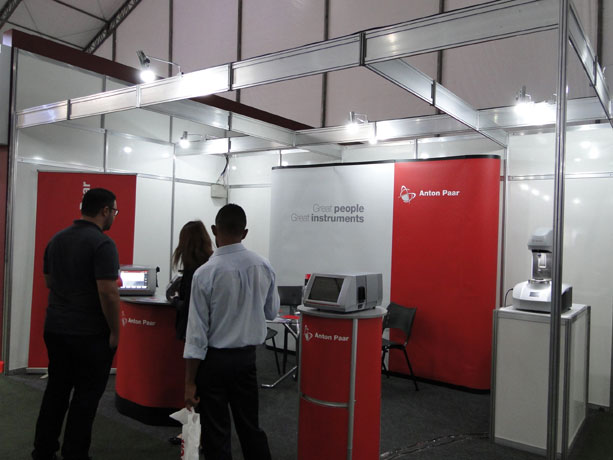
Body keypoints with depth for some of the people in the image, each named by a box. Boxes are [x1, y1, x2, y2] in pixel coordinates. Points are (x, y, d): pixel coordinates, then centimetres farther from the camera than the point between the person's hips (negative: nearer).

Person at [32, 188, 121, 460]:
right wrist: (115, 332, -13)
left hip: (55, 328, 7)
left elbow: (49, 282, 15)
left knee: (56, 390, 18)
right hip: (90, 334, -7)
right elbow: (108, 293, -23)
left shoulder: (56, 240, 7)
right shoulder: (102, 244, -18)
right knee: (86, 396, 5)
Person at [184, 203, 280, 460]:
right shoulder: (264, 267, -6)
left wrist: (190, 382, -7)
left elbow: (197, 332, -15)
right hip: (247, 356, 4)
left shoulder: (206, 273, -17)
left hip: (214, 360, -4)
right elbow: (272, 312, 7)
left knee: (216, 434, 9)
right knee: (250, 426, 18)